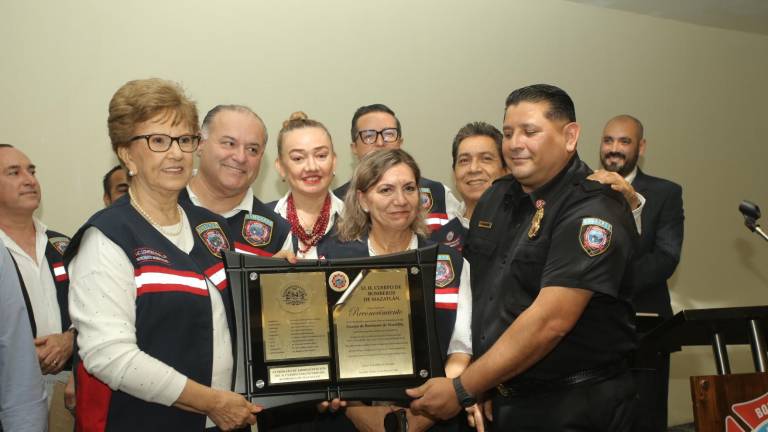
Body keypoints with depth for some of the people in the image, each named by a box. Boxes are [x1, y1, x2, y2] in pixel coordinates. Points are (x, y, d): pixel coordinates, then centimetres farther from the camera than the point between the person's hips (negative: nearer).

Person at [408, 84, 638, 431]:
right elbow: (468, 284, 12)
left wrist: (462, 390, -21)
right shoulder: (495, 197, 7)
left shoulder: (594, 210, -16)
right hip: (496, 396, 6)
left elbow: (550, 321, -24)